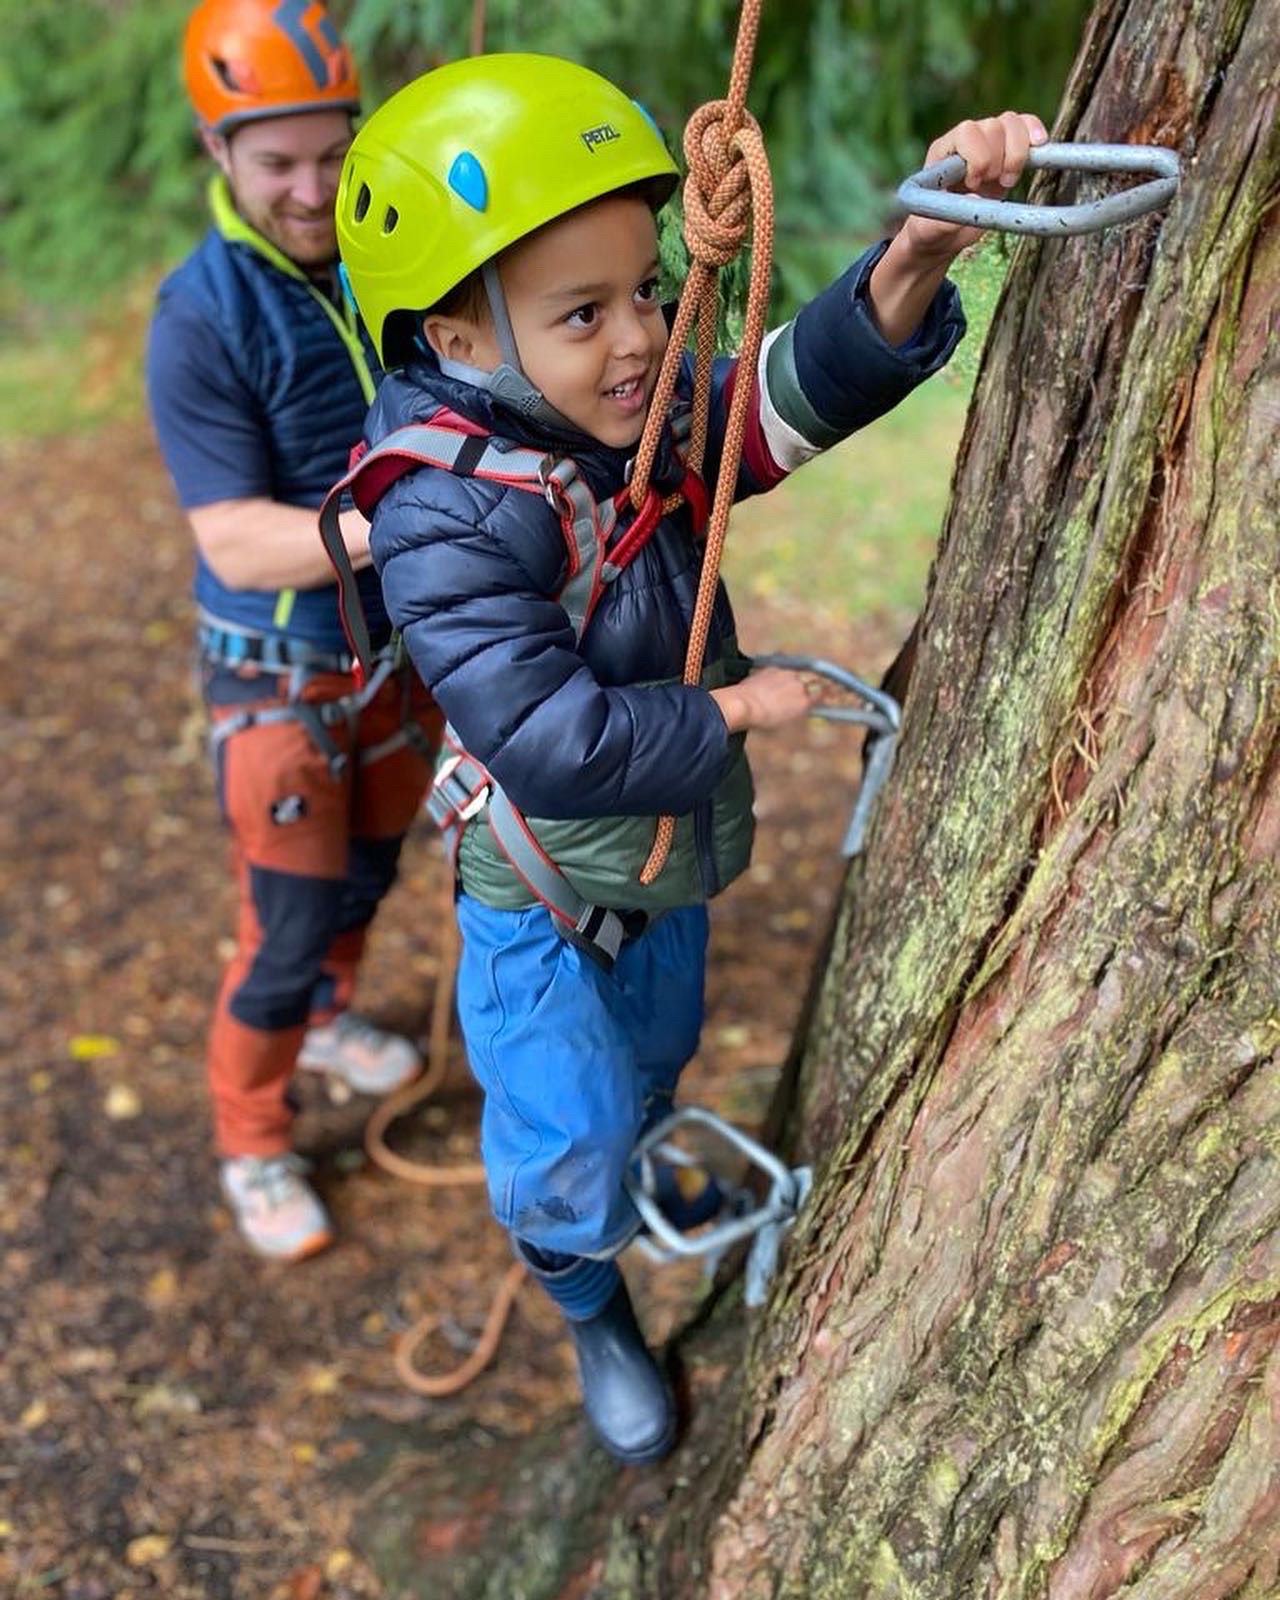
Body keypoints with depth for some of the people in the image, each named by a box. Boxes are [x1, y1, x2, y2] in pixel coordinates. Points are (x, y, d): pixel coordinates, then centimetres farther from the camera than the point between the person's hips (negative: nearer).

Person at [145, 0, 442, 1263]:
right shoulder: (201, 321, -20)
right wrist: (372, 531, -40)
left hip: (403, 648, 6)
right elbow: (236, 543, -24)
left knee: (367, 873, 22)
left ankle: (328, 1020, 51)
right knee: (288, 923, 2)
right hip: (282, 676, -5)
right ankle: (251, 1146, 25)